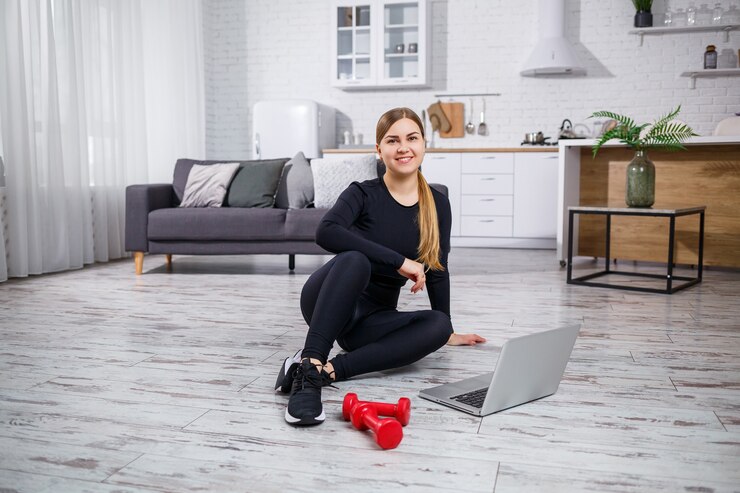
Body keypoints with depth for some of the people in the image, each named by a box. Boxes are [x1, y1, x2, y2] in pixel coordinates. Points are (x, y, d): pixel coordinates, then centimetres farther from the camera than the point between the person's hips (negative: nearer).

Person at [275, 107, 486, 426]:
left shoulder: (437, 205, 3)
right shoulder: (363, 194, -9)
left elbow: (437, 271, 10)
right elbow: (326, 232, -30)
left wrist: (447, 332, 15)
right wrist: (399, 261, -32)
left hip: (374, 320, 4)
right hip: (329, 306, -4)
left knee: (437, 325, -24)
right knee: (354, 260, -34)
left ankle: (328, 370, -31)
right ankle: (309, 366, -41)